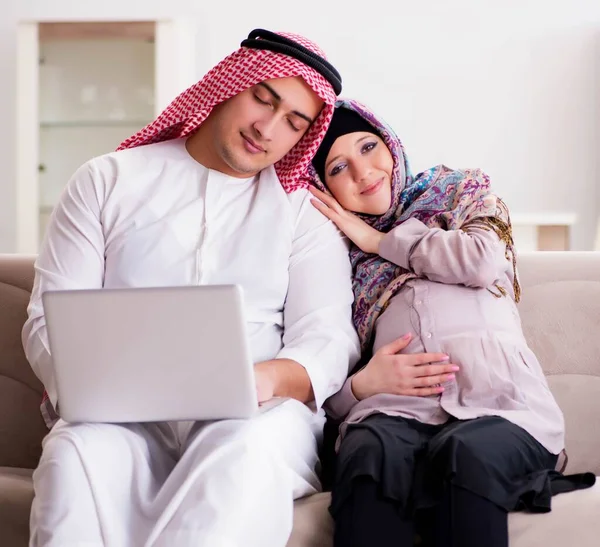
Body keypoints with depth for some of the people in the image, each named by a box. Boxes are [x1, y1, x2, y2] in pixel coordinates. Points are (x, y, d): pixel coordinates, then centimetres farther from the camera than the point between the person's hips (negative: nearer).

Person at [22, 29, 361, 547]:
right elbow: (50, 320, 8)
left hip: (260, 414, 0)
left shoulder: (304, 208, 14)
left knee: (248, 443, -37)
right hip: (123, 417, 0)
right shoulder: (108, 181, 15)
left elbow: (328, 340, 3)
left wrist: (270, 379, -22)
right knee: (76, 453, -35)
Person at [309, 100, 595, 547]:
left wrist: (379, 240, 12)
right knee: (372, 451, -37)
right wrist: (362, 384, -7)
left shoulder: (462, 195, 26)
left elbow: (484, 260, 0)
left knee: (466, 451, -38)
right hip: (397, 410, 1)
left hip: (501, 405, -1)